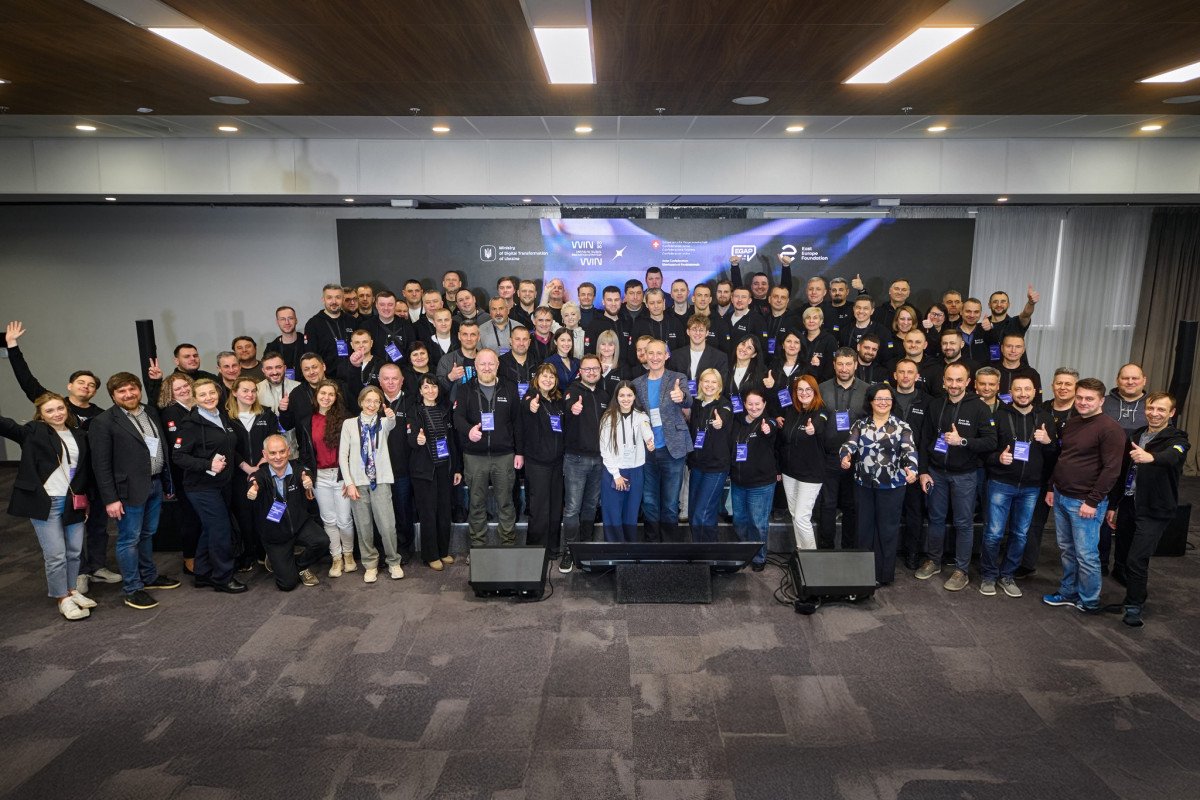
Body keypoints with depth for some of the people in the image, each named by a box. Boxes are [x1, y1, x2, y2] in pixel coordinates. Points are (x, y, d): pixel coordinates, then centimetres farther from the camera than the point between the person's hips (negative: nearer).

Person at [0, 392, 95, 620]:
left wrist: (86, 499, 14)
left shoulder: (79, 435, 9)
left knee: (74, 551, 11)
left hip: (74, 503, 4)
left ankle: (72, 591, 29)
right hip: (45, 503, -4)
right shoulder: (33, 432, -2)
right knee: (55, 555, 0)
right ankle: (63, 599, 14)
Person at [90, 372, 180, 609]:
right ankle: (133, 589, 14)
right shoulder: (103, 423, -9)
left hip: (155, 484, 6)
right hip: (129, 490, -6)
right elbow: (101, 465, -11)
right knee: (129, 539, 4)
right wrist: (110, 499, -14)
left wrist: (168, 480, 10)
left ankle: (149, 576, 35)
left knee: (147, 534, 20)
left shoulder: (151, 413, 9)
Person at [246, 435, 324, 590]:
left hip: (300, 525, 1)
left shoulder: (298, 469, -11)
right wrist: (252, 491, -61)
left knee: (320, 541, -29)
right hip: (274, 535, -1)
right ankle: (274, 560, 30)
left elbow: (307, 477, -31)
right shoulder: (260, 475, -14)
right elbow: (255, 483, -36)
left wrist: (308, 482, -56)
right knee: (287, 584, -5)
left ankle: (300, 565, 5)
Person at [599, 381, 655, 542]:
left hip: (635, 472, 2)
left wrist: (650, 441, -44)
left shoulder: (641, 416, 2)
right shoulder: (608, 418, -2)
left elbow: (647, 432, -21)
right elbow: (605, 449, -3)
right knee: (613, 515, 0)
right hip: (613, 472, -2)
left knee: (631, 515, 9)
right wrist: (616, 474, -8)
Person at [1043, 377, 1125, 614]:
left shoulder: (1110, 429, -13)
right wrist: (1052, 488, 17)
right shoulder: (1072, 423, 12)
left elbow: (1111, 469, -17)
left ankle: (1089, 601, 15)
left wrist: (1092, 502, -17)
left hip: (1084, 503, -7)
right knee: (1066, 550, 16)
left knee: (1086, 555, 0)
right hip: (1061, 497, 8)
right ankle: (1068, 592, 28)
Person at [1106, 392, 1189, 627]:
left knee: (1136, 560, -11)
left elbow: (1172, 456, -33)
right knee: (1122, 560, 11)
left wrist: (1151, 457, -55)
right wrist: (1112, 505, 13)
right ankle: (1134, 597, 30)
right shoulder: (1136, 436, 11)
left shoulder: (1177, 440, -7)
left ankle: (1134, 608, 4)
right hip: (1128, 504, 6)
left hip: (1154, 511, -6)